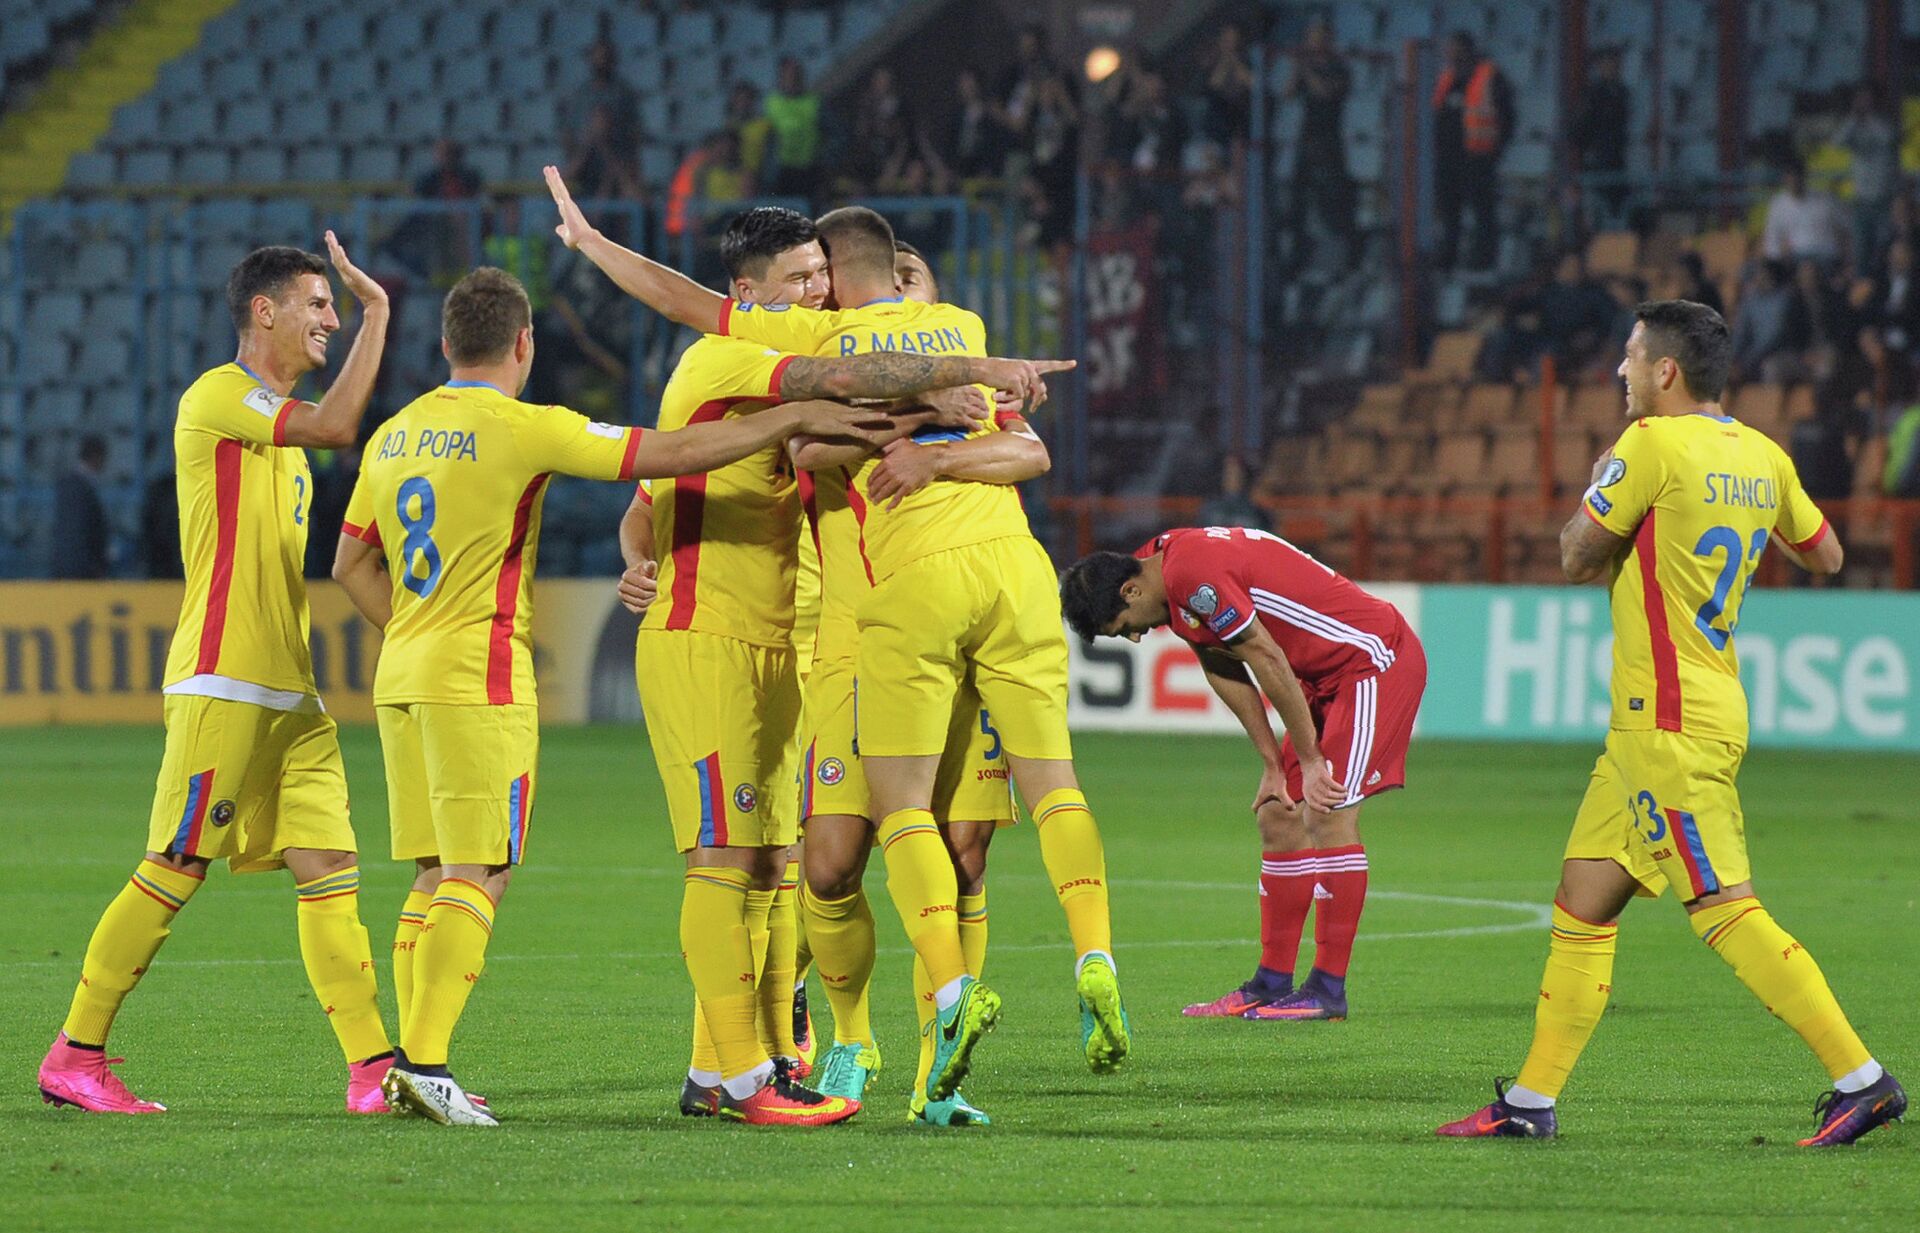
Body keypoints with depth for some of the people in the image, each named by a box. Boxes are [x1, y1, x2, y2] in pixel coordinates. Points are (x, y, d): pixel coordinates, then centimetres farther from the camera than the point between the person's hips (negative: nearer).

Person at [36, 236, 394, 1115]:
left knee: (329, 868, 0)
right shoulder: (218, 397, -9)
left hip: (288, 694, 9)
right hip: (222, 685, -9)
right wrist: (377, 310, -15)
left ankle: (373, 1069, -3)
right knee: (173, 871, -6)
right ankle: (74, 1056, 3)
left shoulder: (276, 422, 20)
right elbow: (336, 425, -22)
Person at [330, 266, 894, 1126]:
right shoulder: (521, 428, -10)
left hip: (401, 676, 7)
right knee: (476, 876, -7)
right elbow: (671, 453, -13)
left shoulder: (394, 435, 11)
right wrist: (791, 419, -8)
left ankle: (412, 1065, 7)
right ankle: (425, 1061, -14)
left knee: (434, 877, 11)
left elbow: (351, 563, 18)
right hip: (480, 679, -7)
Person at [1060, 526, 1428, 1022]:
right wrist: (1273, 765, 8)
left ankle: (1329, 990, -13)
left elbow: (1269, 662, -23)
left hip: (1374, 658, -10)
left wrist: (1308, 760, -15)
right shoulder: (1165, 567, 6)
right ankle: (1271, 984, 10)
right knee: (1278, 816, 8)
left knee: (1328, 812, -15)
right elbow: (1224, 670, 12)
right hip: (1327, 675, 10)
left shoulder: (1194, 577, -25)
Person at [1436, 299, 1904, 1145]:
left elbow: (1577, 558, -5)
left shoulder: (1652, 444, -14)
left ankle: (1861, 1079, -12)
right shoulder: (1762, 457, 9)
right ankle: (1532, 1101, 13)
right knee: (1582, 905, 11)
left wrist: (1599, 478, 11)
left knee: (1726, 913, -11)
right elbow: (1825, 556, 22)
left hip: (1670, 724, -10)